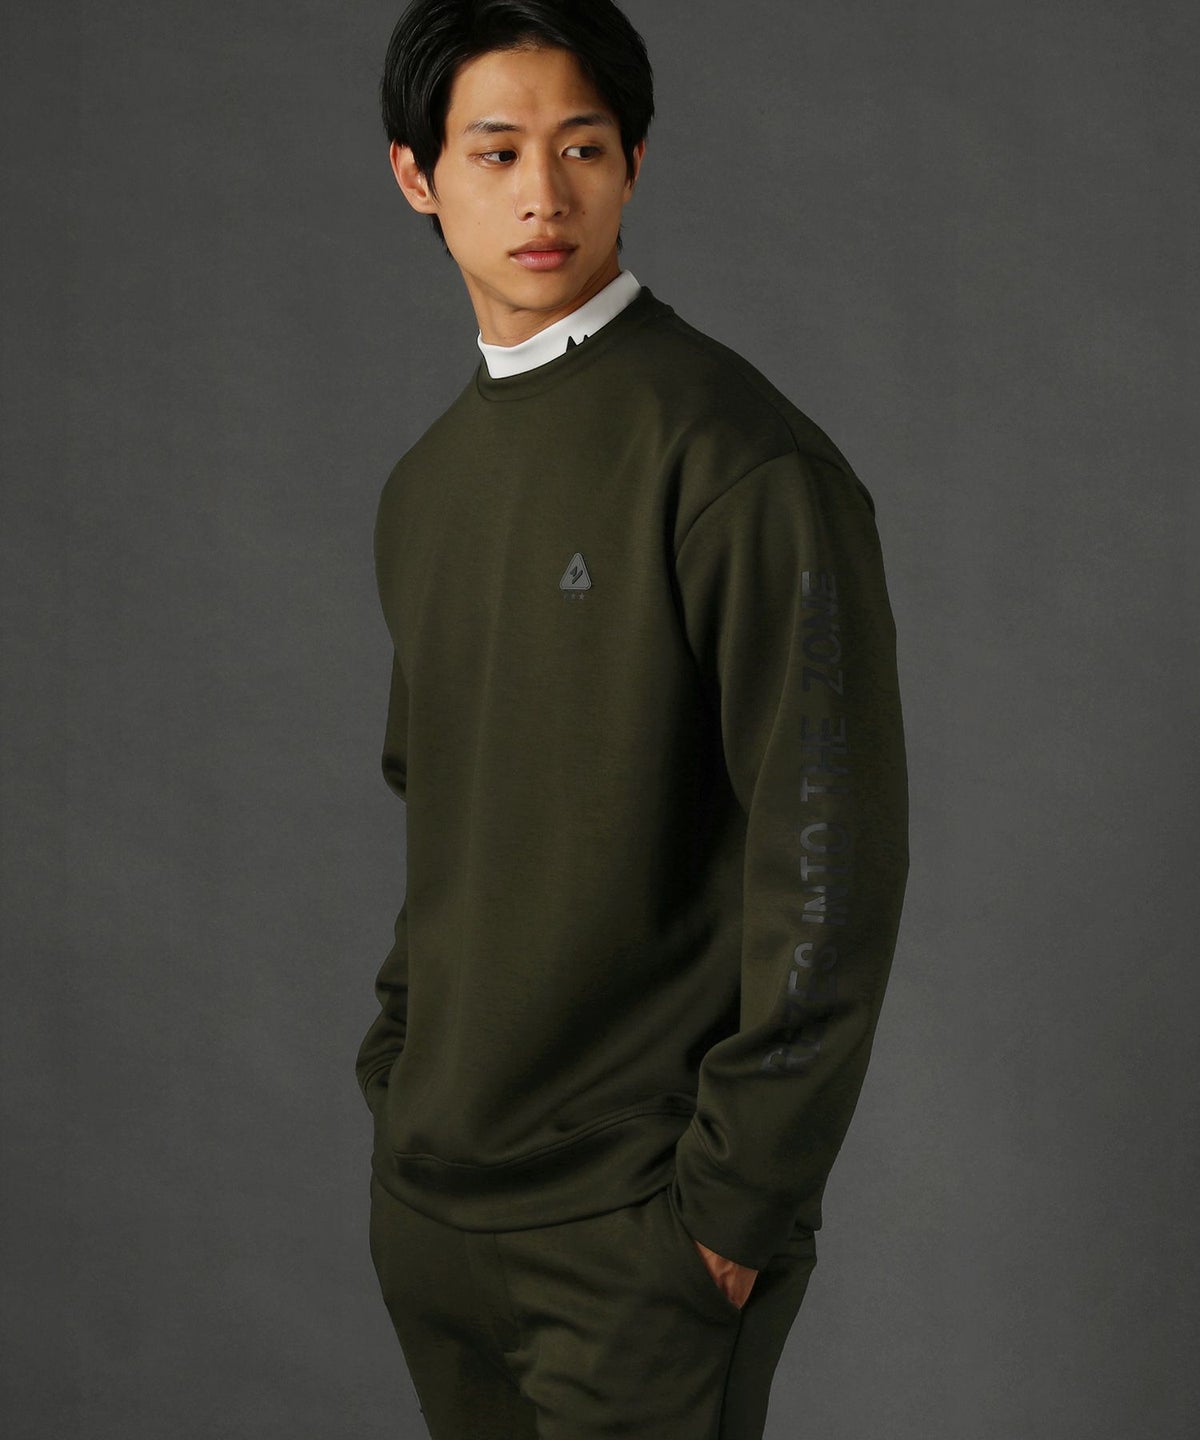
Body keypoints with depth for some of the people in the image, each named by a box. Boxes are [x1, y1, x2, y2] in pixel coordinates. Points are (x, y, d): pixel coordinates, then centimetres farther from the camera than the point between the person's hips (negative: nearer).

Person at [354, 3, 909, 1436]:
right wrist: (398, 1065, 12)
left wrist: (739, 1196, -15)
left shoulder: (739, 459, -15)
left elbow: (828, 869, -16)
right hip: (427, 1187, 7)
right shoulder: (424, 483, 10)